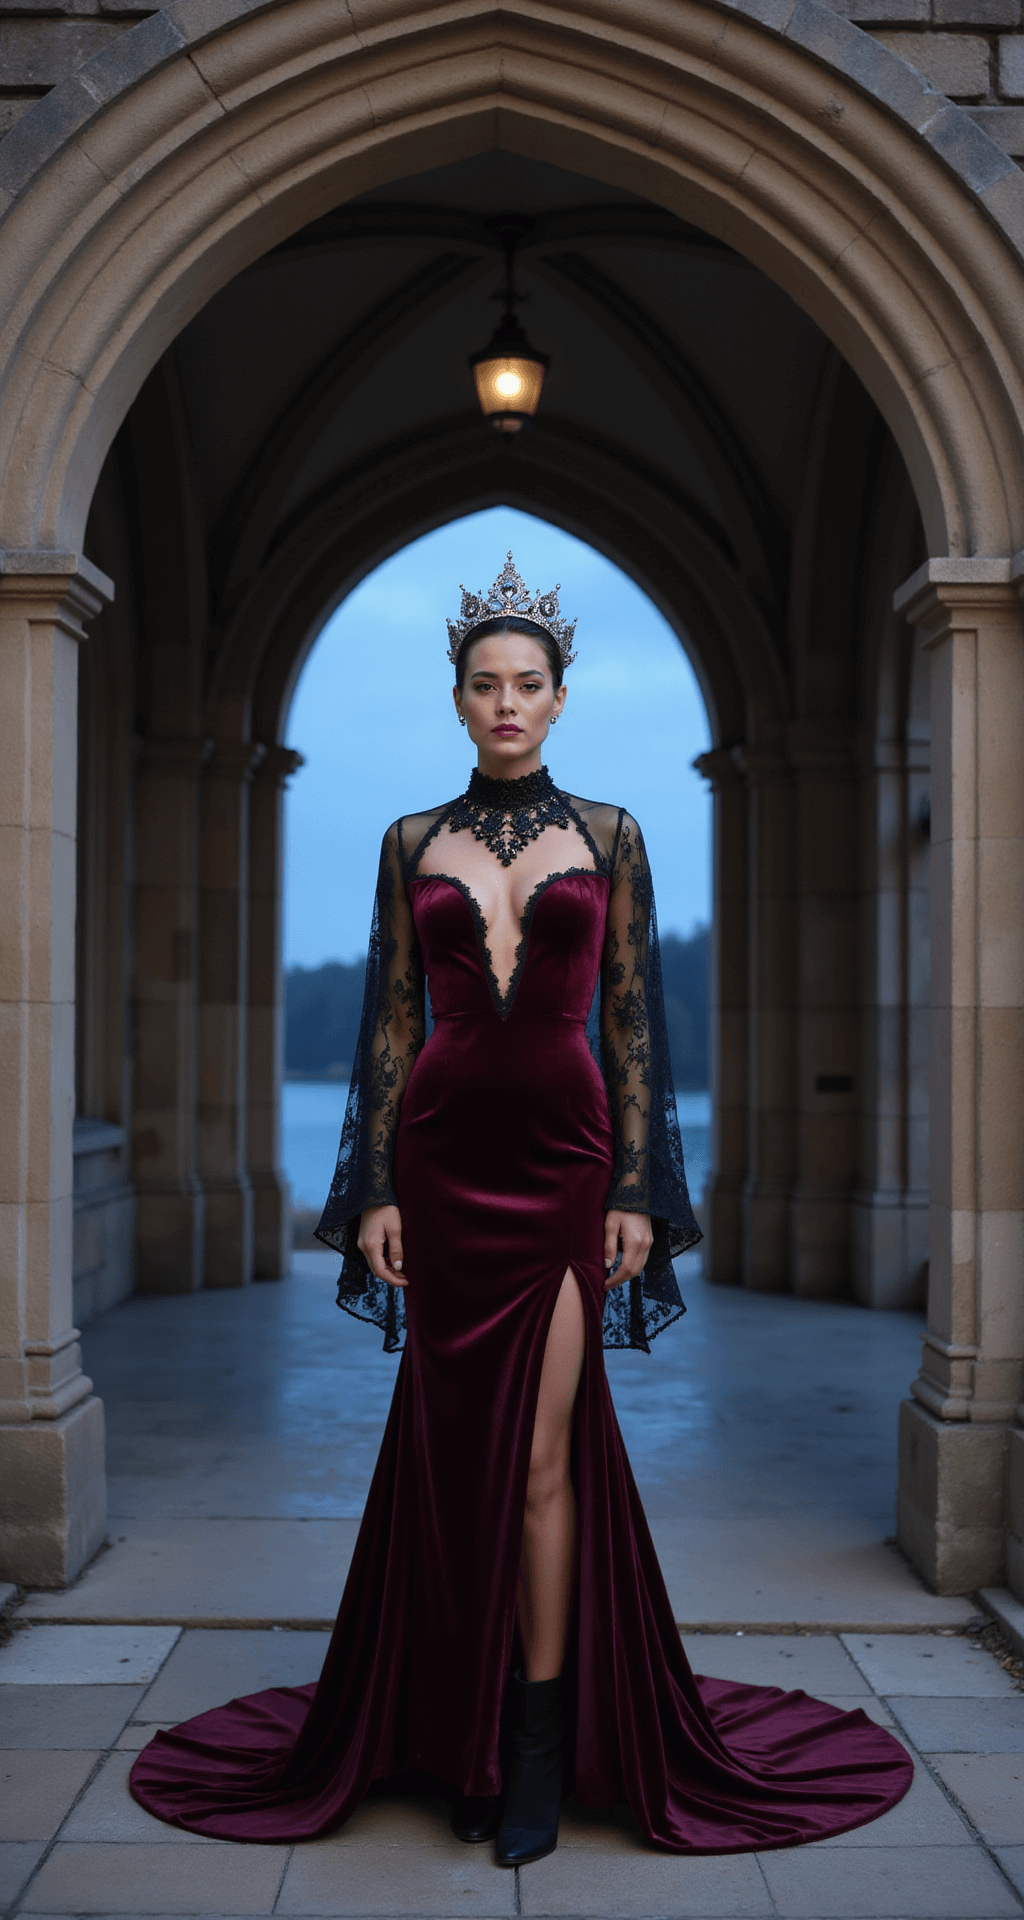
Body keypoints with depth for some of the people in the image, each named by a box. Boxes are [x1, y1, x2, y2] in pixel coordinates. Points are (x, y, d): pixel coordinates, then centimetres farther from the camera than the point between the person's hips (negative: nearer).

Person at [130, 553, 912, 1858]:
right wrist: (374, 1189, 0)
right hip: (443, 1151, 2)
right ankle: (468, 1737, 18)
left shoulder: (607, 835, 5)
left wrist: (638, 1189, -3)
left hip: (565, 1152, -1)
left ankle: (543, 1741, 6)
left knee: (541, 1451, -4)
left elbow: (632, 1020, 4)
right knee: (456, 1442, 6)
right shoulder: (413, 843, 8)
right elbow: (391, 1021, 7)